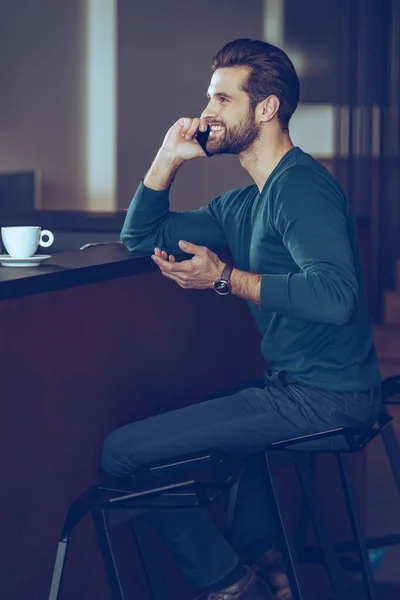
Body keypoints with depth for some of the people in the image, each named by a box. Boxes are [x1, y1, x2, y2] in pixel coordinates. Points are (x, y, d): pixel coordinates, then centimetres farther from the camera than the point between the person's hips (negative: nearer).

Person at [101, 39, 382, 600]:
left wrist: (226, 278, -24)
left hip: (324, 395, -11)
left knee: (123, 451, -13)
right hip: (297, 386, 11)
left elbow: (334, 294, -31)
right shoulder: (243, 205, 16)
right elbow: (140, 237, 23)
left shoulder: (302, 186, -15)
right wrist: (168, 158, 11)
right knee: (189, 420, 38)